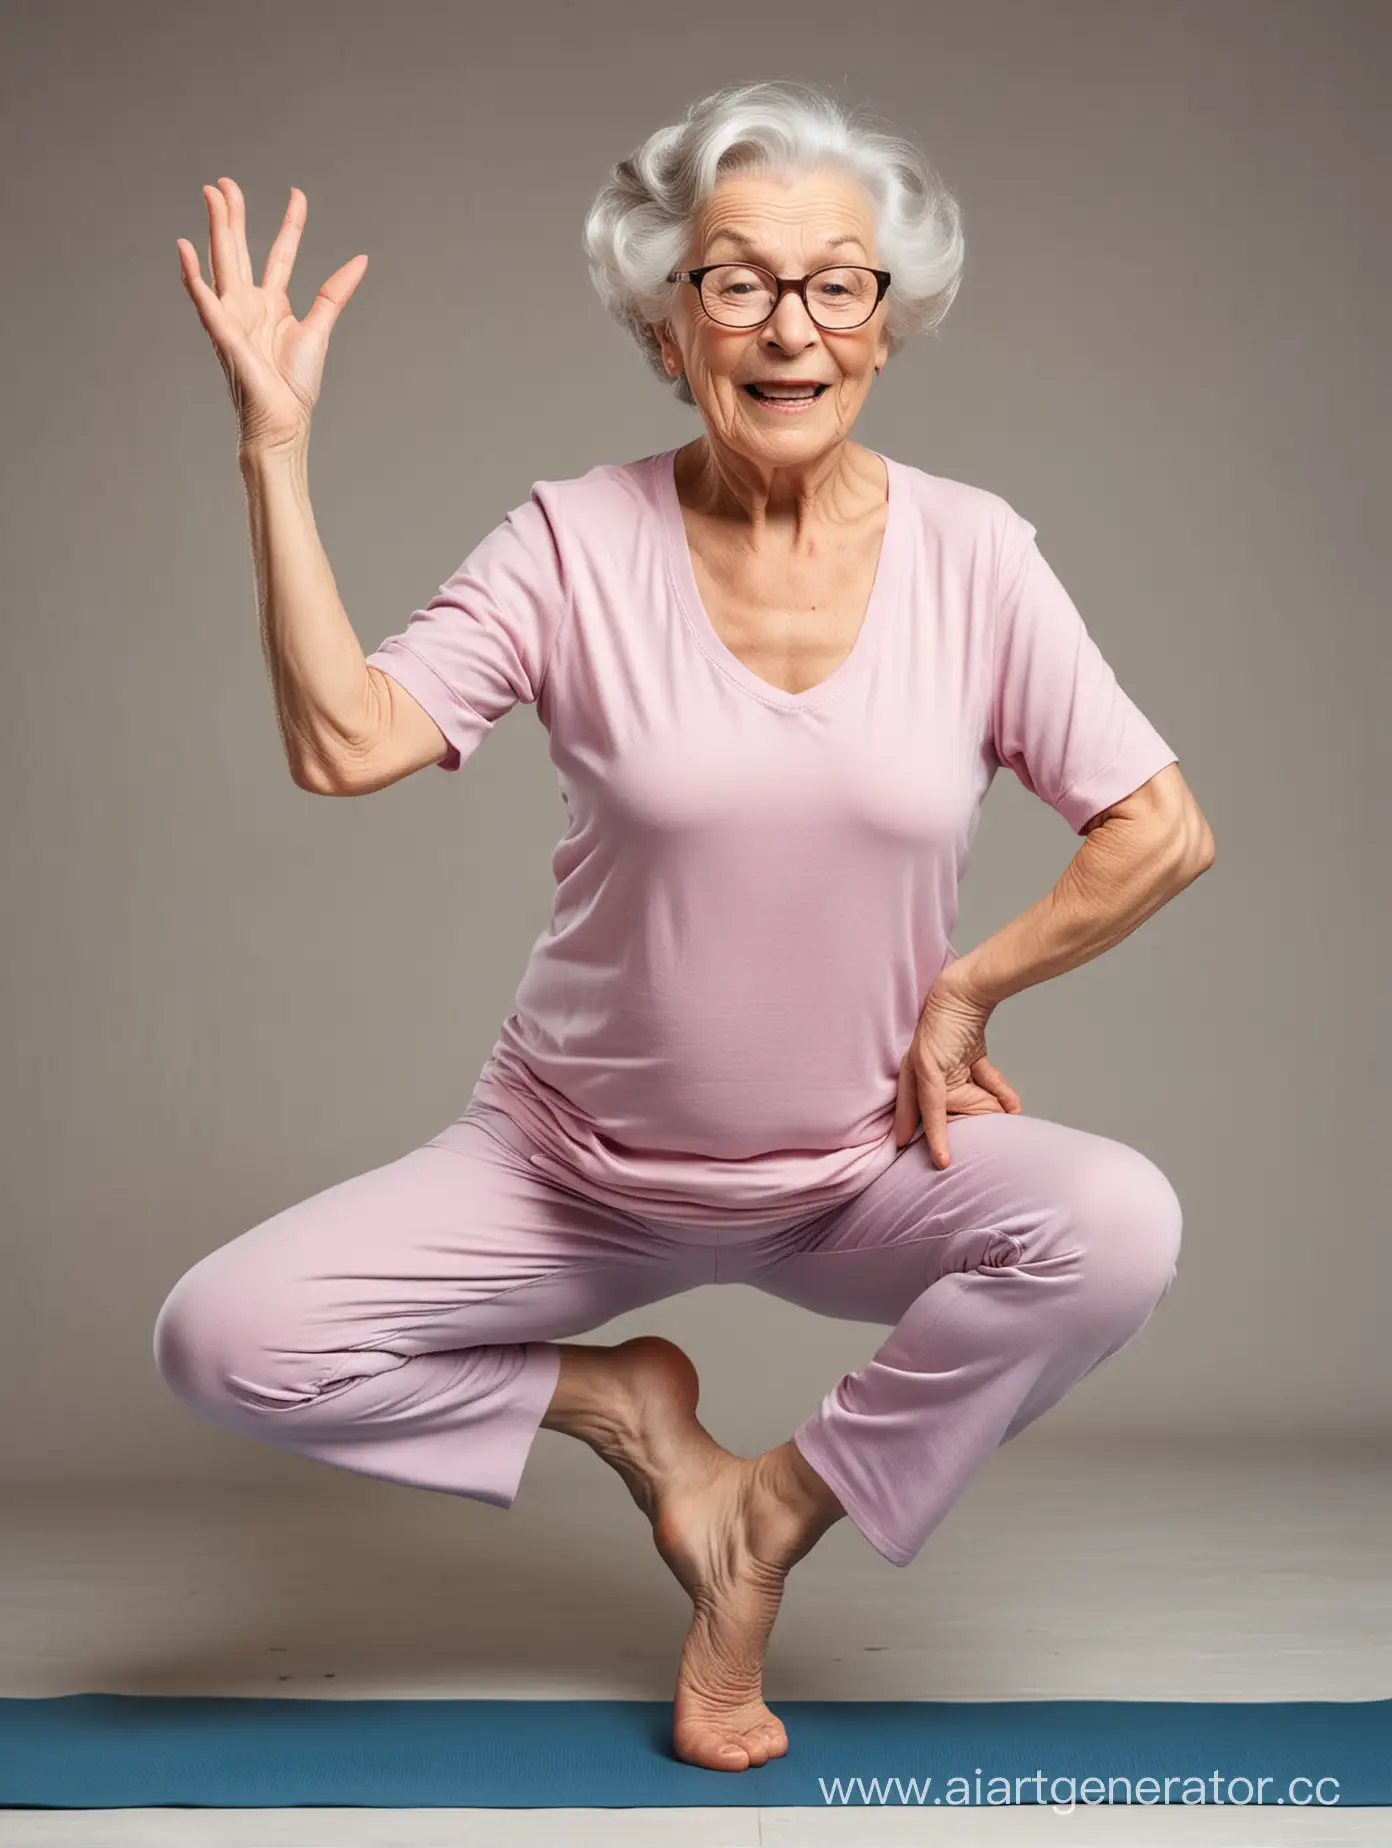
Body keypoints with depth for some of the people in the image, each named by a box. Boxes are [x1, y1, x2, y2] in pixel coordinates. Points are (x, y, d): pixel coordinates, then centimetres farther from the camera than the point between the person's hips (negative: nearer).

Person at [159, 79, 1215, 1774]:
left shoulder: (970, 555, -6)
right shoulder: (578, 542, -9)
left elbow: (1163, 834, -2)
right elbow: (345, 743, -23)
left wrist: (969, 987, -7)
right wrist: (275, 447, -25)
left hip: (864, 1169, 1)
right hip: (578, 1166, 0)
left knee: (1120, 1226, -29)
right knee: (223, 1342, -17)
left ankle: (778, 1512, -4)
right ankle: (619, 1402, 9)